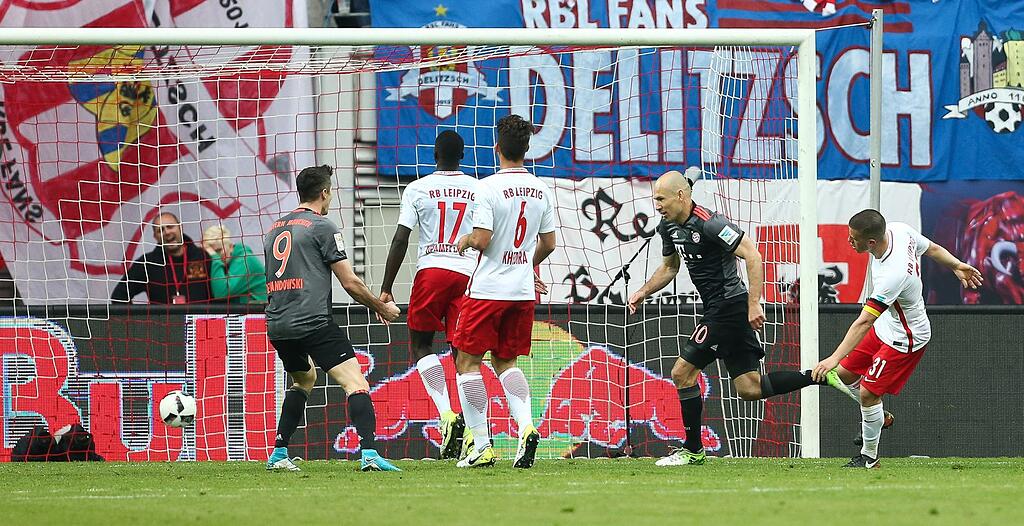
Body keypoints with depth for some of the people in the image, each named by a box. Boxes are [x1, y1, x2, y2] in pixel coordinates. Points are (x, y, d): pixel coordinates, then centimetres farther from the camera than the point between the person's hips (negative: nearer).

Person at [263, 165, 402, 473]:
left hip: (277, 326, 7)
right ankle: (368, 452, -30)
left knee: (304, 379, 31)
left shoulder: (275, 230, 19)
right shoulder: (322, 227, -2)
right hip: (313, 322, -7)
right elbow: (350, 282, -4)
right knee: (356, 383, -11)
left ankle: (278, 455, 25)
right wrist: (382, 308, 11)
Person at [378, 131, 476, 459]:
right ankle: (471, 427, -10)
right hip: (469, 274, 2)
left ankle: (447, 415, -13)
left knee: (420, 346, 9)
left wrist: (386, 289, 2)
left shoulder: (417, 189, 1)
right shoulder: (479, 190, 7)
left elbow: (400, 241, -2)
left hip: (431, 271, -2)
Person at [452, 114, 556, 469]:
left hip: (488, 289, -6)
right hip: (524, 291, 6)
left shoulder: (489, 187, -14)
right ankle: (526, 426, -6)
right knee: (505, 361, 17)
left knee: (467, 361, 5)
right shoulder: (541, 190, 5)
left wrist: (466, 240, 4)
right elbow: (548, 244, 12)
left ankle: (481, 446, 0)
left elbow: (482, 240, -19)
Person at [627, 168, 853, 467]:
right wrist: (643, 292, 14)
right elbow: (669, 267, 28)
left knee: (682, 373, -6)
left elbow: (752, 256, -23)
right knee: (750, 389, 7)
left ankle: (693, 451, 3)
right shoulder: (669, 227, 9)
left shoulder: (708, 223, -19)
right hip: (718, 310, 10)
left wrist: (754, 304, -28)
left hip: (728, 306, -10)